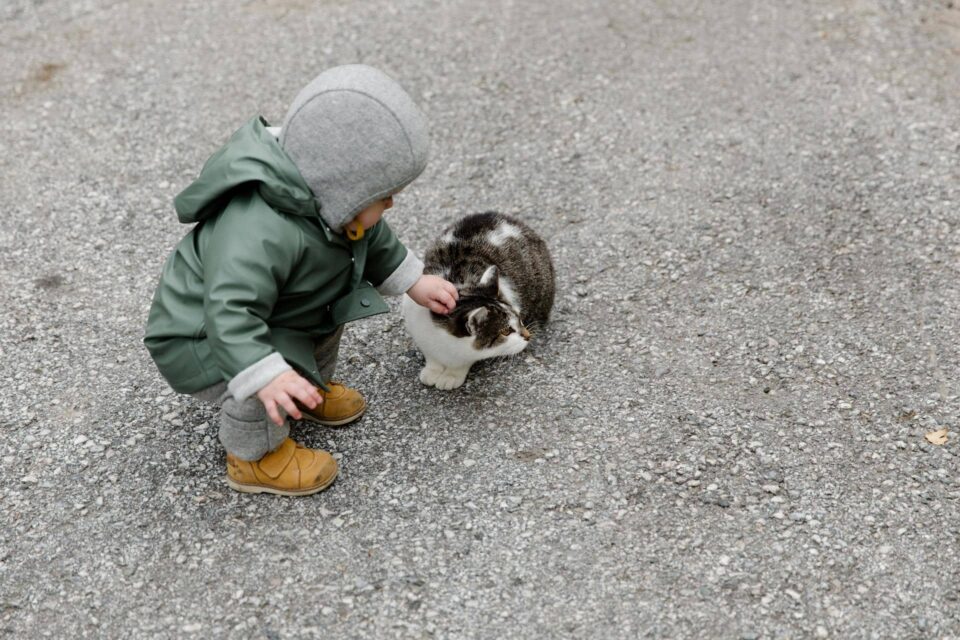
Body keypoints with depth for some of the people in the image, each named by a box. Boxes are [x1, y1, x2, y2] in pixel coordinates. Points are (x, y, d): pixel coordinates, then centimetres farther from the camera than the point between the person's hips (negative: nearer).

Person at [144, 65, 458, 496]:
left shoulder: (326, 198, -12)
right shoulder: (261, 233, -43)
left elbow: (373, 241, 8)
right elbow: (230, 313, -48)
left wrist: (413, 282, 11)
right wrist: (266, 376, -58)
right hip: (198, 340, -9)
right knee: (262, 375, -32)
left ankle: (313, 389, 28)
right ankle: (256, 458, -3)